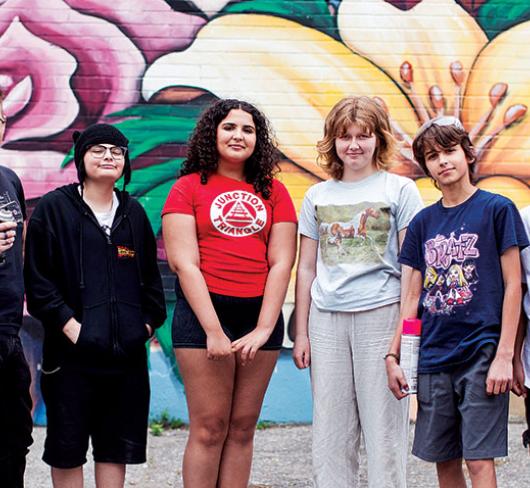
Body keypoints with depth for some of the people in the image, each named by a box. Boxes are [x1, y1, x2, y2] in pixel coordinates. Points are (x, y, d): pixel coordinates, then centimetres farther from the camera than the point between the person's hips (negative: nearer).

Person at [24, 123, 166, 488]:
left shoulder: (134, 213, 13)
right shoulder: (54, 208, -2)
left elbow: (150, 275, 17)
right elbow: (37, 278, -6)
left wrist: (148, 322, 5)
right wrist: (68, 324, -13)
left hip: (127, 351, 4)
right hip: (72, 350, -4)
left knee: (118, 445, 9)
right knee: (67, 447, 3)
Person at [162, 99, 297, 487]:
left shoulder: (273, 192, 11)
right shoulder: (189, 188, 3)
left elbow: (282, 263, 5)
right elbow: (184, 263, -5)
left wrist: (264, 329, -6)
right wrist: (214, 331, -13)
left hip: (261, 315, 3)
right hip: (204, 313, -3)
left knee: (242, 427, 5)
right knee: (209, 427, -4)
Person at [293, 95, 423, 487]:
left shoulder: (399, 190, 4)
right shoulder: (317, 196, 13)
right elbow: (307, 269, 15)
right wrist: (301, 333, 10)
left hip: (381, 315, -3)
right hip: (327, 321, 3)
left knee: (383, 425, -1)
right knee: (330, 429, 6)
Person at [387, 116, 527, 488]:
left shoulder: (496, 209, -2)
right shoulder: (423, 223, 11)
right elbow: (414, 297, 13)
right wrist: (393, 356, 6)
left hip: (481, 353, -5)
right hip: (433, 357, 5)